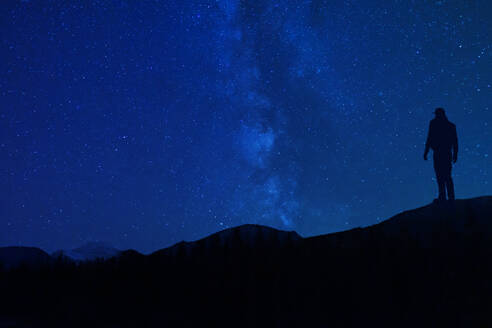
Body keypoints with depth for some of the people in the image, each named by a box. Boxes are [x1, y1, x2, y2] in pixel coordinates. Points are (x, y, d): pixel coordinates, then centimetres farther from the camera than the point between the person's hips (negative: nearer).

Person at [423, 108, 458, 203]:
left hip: (438, 152, -5)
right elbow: (455, 141, 11)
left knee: (440, 175, -7)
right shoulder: (451, 125, 14)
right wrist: (455, 154, 15)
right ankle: (451, 197, 8)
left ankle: (442, 197, -13)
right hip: (448, 153, 5)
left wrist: (426, 152, -5)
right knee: (448, 176, 12)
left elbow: (430, 138, -6)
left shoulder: (434, 123, 0)